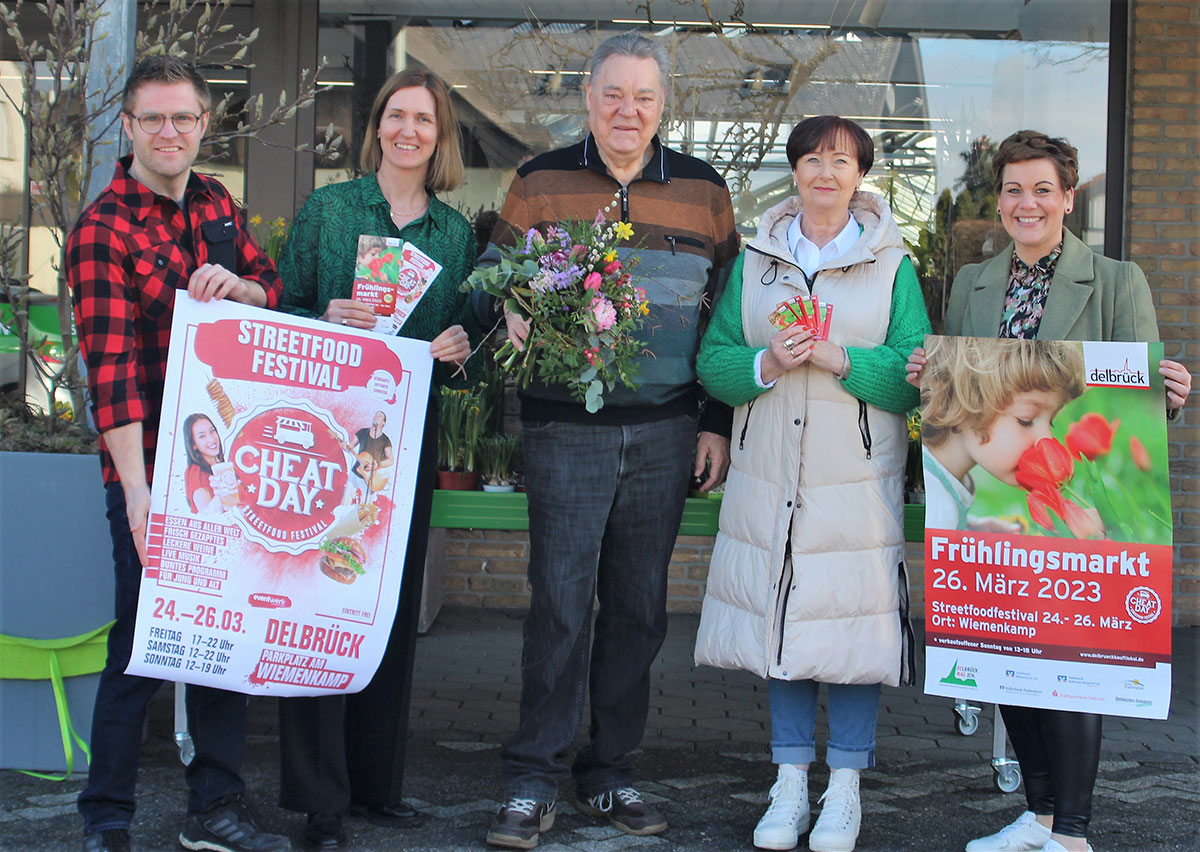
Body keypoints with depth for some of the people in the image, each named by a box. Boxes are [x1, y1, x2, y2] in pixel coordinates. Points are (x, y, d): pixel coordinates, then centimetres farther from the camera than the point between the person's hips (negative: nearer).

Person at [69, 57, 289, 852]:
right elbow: (111, 365, -19)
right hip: (151, 466, -6)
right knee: (143, 638, -2)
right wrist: (136, 488, -26)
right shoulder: (102, 229, -10)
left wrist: (236, 283, -10)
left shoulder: (216, 204, 11)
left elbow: (275, 289, 15)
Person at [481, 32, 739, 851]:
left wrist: (719, 424, 7)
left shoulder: (704, 191, 8)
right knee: (561, 602, -5)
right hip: (566, 428, -2)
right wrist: (511, 323, -13)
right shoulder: (539, 183, 5)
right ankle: (533, 782, 5)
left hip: (666, 434, 2)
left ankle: (610, 773, 20)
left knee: (639, 607, 8)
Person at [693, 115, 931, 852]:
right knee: (781, 616, 6)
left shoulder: (892, 264, 5)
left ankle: (845, 785, 10)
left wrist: (841, 359, -15)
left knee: (853, 620, -3)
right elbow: (713, 361, 7)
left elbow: (917, 374, -2)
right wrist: (766, 365, -12)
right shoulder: (755, 260, 11)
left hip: (857, 477, -2)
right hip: (770, 476, 2)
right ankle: (791, 781, 17)